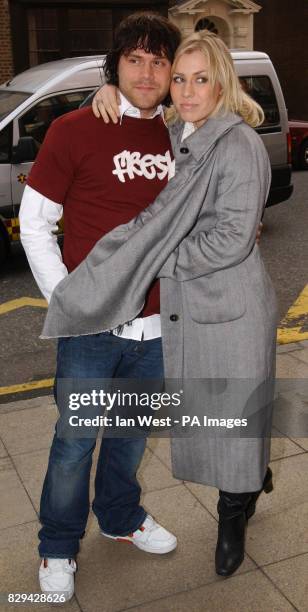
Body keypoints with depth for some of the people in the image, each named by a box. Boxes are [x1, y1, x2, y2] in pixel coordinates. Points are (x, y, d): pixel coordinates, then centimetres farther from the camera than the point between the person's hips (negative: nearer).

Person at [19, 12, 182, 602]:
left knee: (133, 432, 21)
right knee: (75, 443, 7)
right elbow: (34, 224, -7)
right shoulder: (75, 130, -9)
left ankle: (121, 517, 46)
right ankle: (58, 547, 31)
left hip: (154, 324, 5)